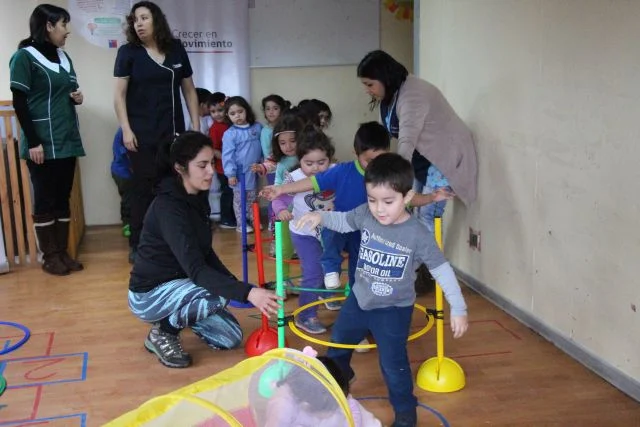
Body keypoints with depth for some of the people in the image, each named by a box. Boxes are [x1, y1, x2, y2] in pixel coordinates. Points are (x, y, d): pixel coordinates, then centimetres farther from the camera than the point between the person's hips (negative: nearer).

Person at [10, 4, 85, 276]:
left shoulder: (63, 57, 14)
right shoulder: (24, 57, -7)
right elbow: (19, 103, -12)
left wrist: (77, 97, 2)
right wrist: (33, 142, -17)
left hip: (66, 141, 7)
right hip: (42, 143, -7)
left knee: (63, 198, 9)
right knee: (45, 200, 1)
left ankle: (63, 252, 17)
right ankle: (49, 256, 10)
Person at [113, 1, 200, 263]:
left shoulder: (176, 49, 8)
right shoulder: (128, 52, 1)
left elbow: (189, 89, 12)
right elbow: (119, 94, -2)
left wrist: (196, 125, 7)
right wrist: (126, 129, -11)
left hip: (173, 131, 3)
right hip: (142, 133, -2)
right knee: (144, 187, 0)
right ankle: (137, 244, 9)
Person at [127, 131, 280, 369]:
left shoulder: (198, 198, 0)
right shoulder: (168, 207, -28)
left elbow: (205, 253, 9)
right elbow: (196, 269, -37)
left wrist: (237, 284, -4)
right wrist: (247, 292, -46)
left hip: (178, 284, 8)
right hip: (149, 293, -8)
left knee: (231, 338, 4)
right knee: (220, 294, -30)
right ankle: (163, 332, -8)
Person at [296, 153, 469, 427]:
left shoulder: (418, 234, -25)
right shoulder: (365, 215, -14)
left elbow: (442, 270, -18)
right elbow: (342, 221, 5)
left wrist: (458, 308, -19)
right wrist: (320, 216, -15)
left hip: (393, 310, -5)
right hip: (359, 299, 5)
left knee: (393, 363, -1)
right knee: (339, 341, 24)